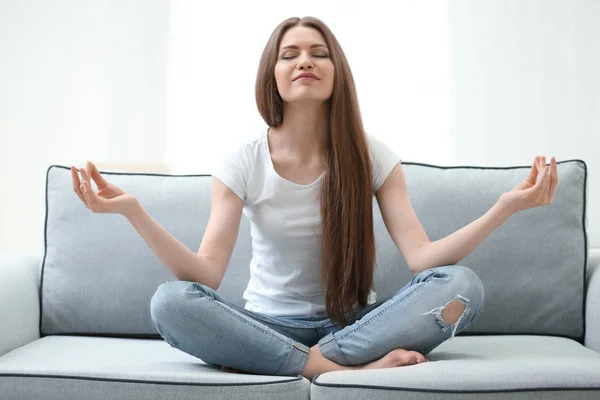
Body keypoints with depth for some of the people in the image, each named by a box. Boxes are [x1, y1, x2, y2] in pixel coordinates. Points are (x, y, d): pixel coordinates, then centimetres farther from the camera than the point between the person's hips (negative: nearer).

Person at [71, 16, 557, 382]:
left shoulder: (372, 156, -3)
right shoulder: (243, 163, -5)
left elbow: (422, 258, -14)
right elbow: (207, 274, -16)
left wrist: (506, 206, -26)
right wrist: (134, 211, -30)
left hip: (354, 321, 1)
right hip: (270, 323, 0)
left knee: (463, 284, -26)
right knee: (170, 302, -30)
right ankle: (355, 368, -29)